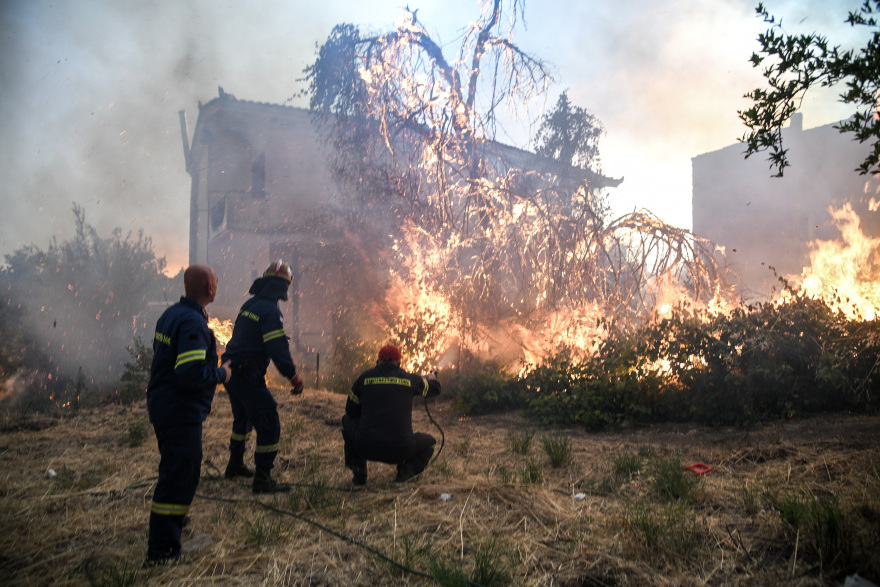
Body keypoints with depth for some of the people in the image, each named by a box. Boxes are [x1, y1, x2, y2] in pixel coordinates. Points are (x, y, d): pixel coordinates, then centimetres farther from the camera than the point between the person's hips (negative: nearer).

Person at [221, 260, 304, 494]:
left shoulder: (248, 305, 10)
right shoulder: (270, 310, -17)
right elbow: (278, 350, -22)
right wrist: (294, 378, -15)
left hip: (230, 371, 10)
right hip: (248, 376, -10)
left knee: (243, 418, 27)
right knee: (268, 424, -5)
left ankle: (235, 464, 42)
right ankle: (262, 479, -4)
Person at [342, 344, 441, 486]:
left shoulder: (365, 377, 5)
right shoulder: (409, 379, 6)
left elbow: (351, 410, 14)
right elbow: (435, 388, 25)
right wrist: (432, 379, 50)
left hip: (366, 448, 0)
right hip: (400, 451, 0)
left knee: (347, 420, 29)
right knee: (429, 442, 31)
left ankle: (359, 472, 17)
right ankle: (407, 468, 2)